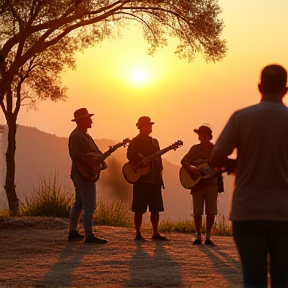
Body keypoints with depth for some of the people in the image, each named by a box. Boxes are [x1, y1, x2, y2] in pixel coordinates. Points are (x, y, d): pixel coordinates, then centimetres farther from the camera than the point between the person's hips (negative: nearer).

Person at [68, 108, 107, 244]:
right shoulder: (76, 135, -14)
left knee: (79, 203, 16)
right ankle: (89, 235, -14)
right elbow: (75, 154, -27)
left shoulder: (85, 135, 19)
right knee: (89, 205, -12)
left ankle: (73, 232, 23)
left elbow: (97, 152, 18)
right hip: (84, 174, -11)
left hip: (80, 175, 11)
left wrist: (98, 157, -4)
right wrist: (91, 161, -24)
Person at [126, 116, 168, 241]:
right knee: (139, 209, -3)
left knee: (156, 208, 7)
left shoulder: (154, 141, 19)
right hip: (141, 179, -7)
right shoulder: (135, 141, -3)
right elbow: (130, 156, -16)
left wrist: (159, 169, 8)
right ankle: (138, 234, 3)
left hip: (155, 179, 7)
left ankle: (155, 233, 13)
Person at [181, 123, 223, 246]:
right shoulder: (195, 149, 5)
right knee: (197, 212, 0)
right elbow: (183, 161, 2)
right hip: (197, 184, 0)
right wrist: (191, 169, -15)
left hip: (212, 184, 0)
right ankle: (198, 236, 11)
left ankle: (208, 237, 8)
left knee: (211, 212, -1)